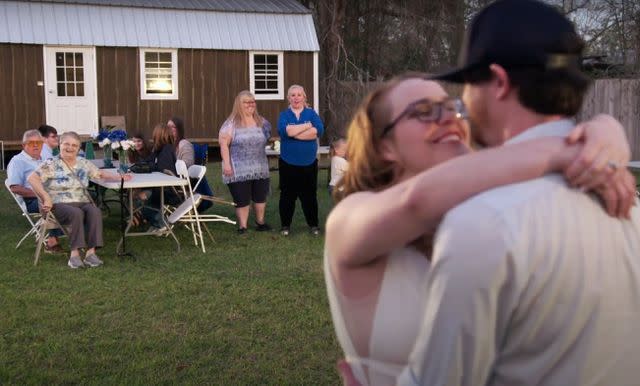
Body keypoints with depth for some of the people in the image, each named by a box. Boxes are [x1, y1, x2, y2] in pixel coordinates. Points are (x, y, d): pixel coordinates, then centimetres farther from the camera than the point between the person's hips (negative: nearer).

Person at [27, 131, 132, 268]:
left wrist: (120, 177, 10)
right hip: (60, 204, -4)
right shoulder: (51, 164, -1)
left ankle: (90, 252, -34)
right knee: (76, 213, -36)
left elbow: (101, 174, 24)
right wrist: (46, 198, -20)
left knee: (95, 211, -29)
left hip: (83, 203, 4)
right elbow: (32, 178, -11)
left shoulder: (84, 163, 15)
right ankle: (74, 253, -34)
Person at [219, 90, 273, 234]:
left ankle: (260, 223, 30)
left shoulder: (261, 122, 9)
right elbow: (223, 144, -10)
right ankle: (242, 226, 12)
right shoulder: (231, 123, -6)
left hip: (260, 169, 5)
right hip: (239, 171, -5)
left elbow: (268, 137, 22)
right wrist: (226, 164, -16)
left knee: (260, 197, 13)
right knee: (242, 200, 1)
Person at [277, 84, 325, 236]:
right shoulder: (284, 114, 3)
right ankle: (285, 225, 19)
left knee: (309, 195, 7)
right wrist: (307, 126, -13)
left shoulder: (311, 113, 4)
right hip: (288, 163, 0)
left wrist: (294, 132, -16)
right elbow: (284, 131, -18)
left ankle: (313, 224, 18)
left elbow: (319, 131, -15)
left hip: (309, 163, 0)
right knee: (287, 195, 7)